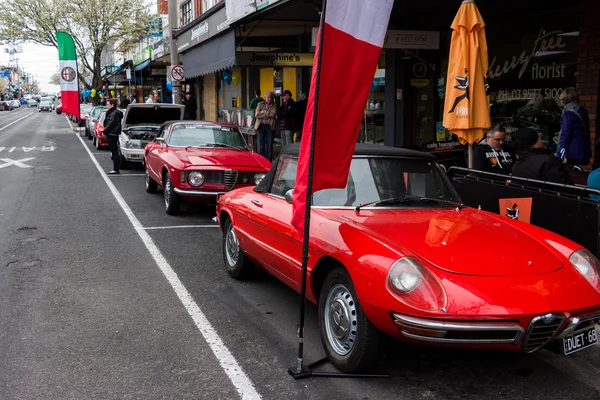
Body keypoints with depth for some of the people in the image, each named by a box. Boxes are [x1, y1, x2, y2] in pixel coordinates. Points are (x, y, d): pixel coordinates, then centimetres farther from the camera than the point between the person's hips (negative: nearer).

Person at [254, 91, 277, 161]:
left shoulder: (274, 106, 8)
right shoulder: (260, 104, 10)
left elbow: (273, 114, -10)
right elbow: (256, 115, -4)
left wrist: (263, 112, -5)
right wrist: (268, 114, -6)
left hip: (270, 126, -1)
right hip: (261, 126, 1)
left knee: (269, 146, 1)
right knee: (261, 146, 1)